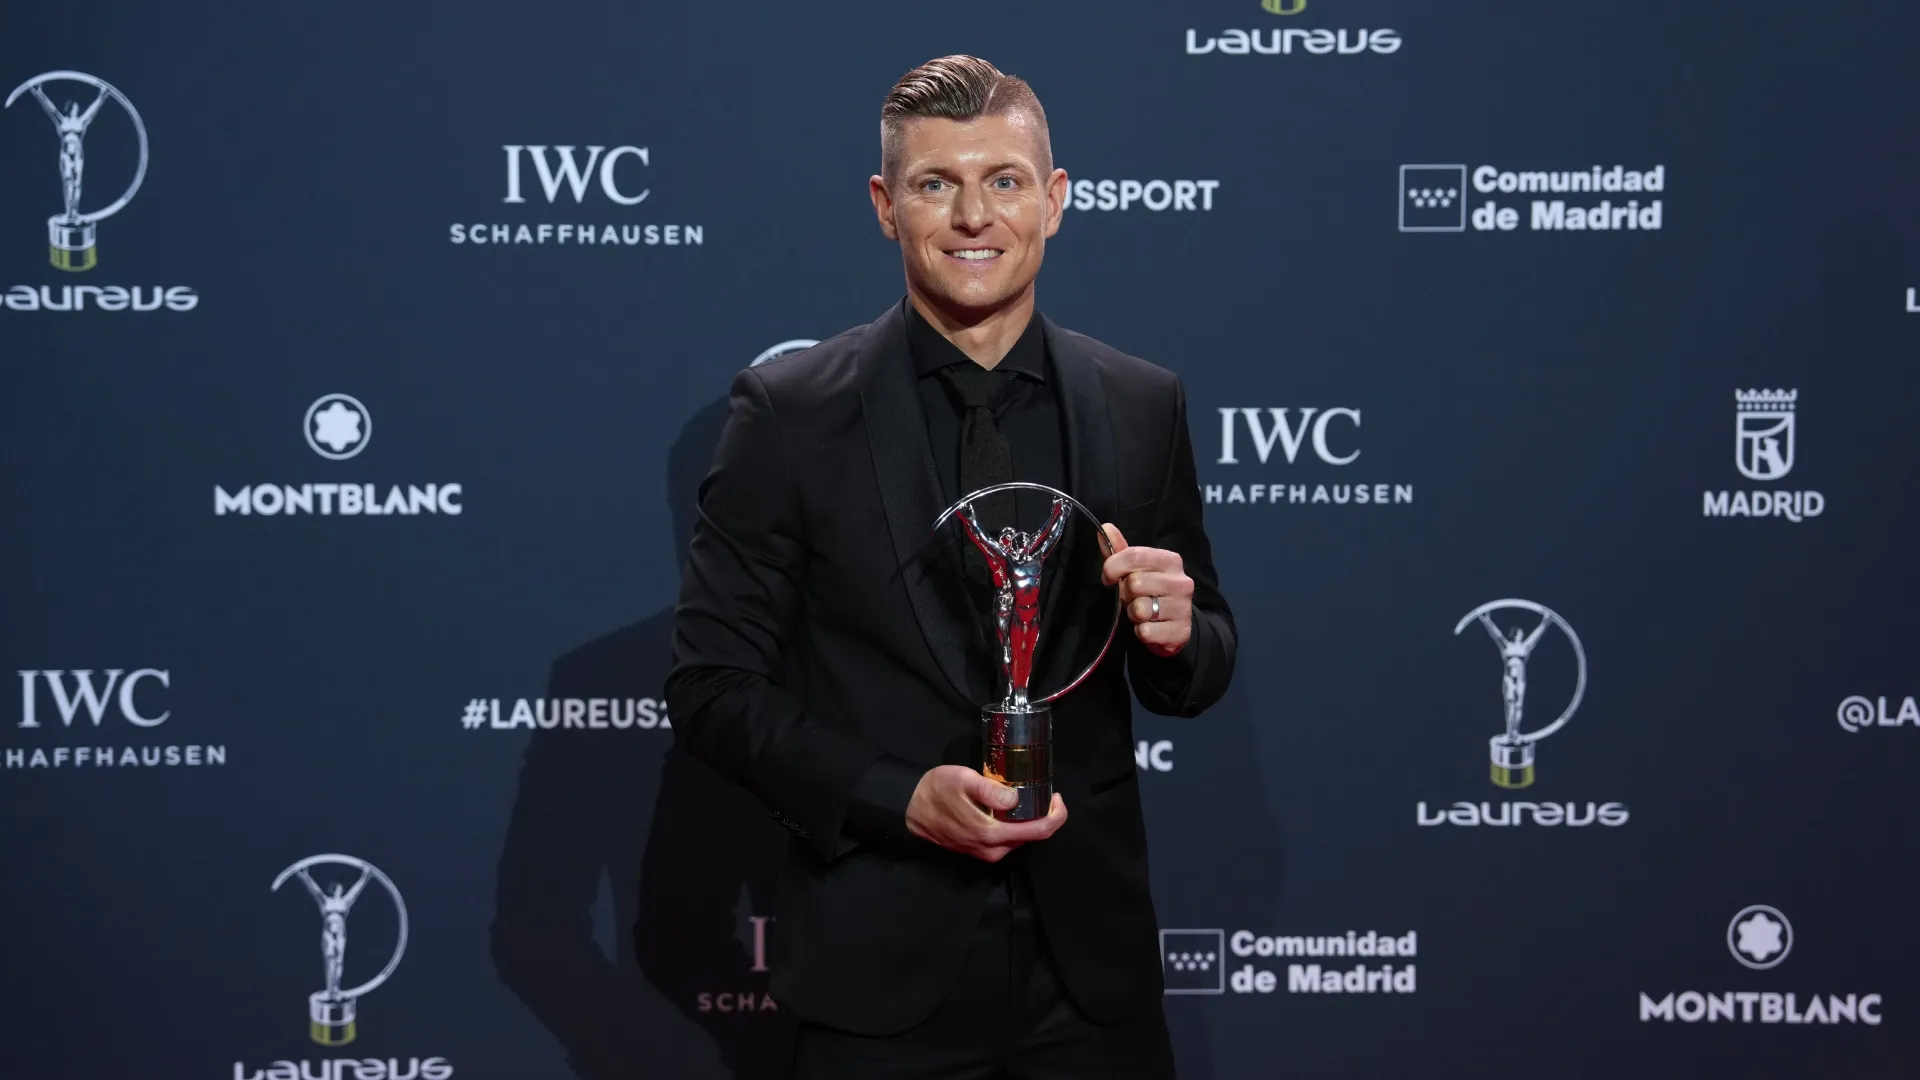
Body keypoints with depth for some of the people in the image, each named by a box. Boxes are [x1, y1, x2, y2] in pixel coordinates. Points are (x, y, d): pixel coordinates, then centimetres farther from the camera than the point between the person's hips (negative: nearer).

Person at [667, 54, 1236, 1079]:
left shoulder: (1143, 407, 3)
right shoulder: (789, 409, -4)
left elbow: (1196, 676, 10)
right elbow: (714, 684, -4)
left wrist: (1175, 633, -13)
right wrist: (901, 798, -17)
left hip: (1090, 963, 3)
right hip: (881, 967, -2)